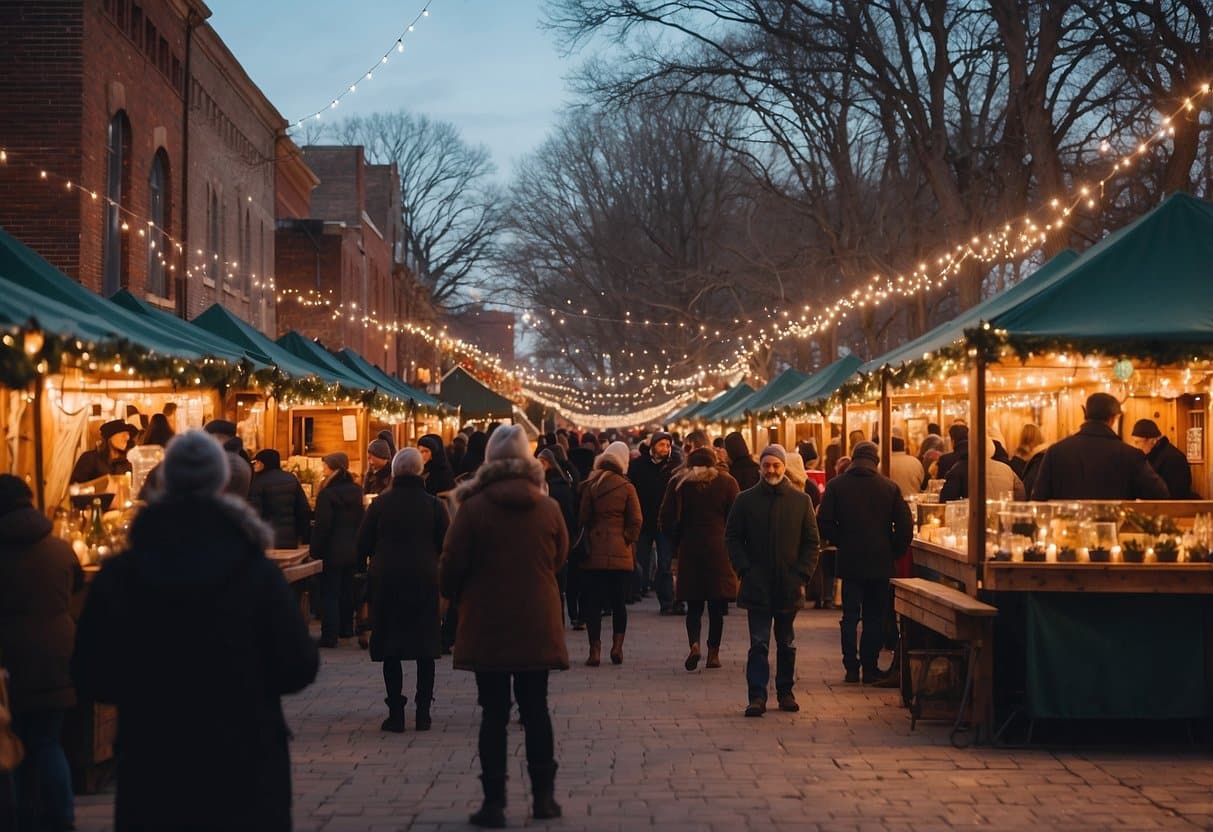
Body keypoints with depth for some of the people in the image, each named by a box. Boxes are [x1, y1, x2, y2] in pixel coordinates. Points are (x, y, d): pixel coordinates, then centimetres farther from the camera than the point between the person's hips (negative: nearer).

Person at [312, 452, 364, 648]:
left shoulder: (327, 494, -17)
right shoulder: (356, 491, 5)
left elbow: (322, 526, -17)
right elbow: (361, 520, 11)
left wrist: (315, 550, -10)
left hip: (332, 551, -7)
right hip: (352, 549, 7)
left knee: (329, 593, -3)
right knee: (347, 589, 18)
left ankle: (329, 635, -5)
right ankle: (346, 628, 27)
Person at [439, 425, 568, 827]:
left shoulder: (473, 507, -11)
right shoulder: (548, 507, -3)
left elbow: (452, 564, -8)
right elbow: (559, 558, 8)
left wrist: (456, 595, 12)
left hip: (487, 626, -2)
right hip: (537, 625, 2)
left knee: (494, 712, 3)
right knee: (535, 708, 12)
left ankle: (494, 801, 2)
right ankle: (543, 795, 17)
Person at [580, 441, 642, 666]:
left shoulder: (589, 486, -1)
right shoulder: (627, 487, -2)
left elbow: (582, 518, 0)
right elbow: (635, 521, -2)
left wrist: (584, 544, 11)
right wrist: (629, 541, 10)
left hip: (594, 552, 0)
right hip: (620, 553, 0)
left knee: (592, 602, 2)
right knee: (619, 603, 11)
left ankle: (595, 650, -3)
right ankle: (617, 646, 7)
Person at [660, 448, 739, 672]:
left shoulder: (679, 483, 4)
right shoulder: (727, 483, 3)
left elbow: (667, 519, 0)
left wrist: (677, 544, 12)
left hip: (689, 551, 1)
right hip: (719, 550, 0)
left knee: (694, 605, 6)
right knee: (717, 607, 7)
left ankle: (694, 644, -15)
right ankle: (713, 652, 7)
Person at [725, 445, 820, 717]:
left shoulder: (801, 500, 4)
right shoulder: (746, 500, 2)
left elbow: (812, 542, 6)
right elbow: (732, 538, 4)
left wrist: (802, 574, -5)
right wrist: (745, 570, -8)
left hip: (789, 585, 1)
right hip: (757, 586, -1)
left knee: (786, 644, 12)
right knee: (759, 644, -4)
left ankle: (785, 692, 23)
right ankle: (757, 697, -5)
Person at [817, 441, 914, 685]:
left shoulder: (836, 486, -3)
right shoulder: (890, 487, -3)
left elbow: (825, 523, -5)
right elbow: (905, 526, -4)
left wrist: (842, 543, 9)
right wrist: (894, 552, 8)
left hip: (849, 562, 0)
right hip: (880, 563, 0)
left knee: (850, 617, 8)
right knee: (875, 617, 8)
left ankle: (851, 668, 6)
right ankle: (870, 669, 8)